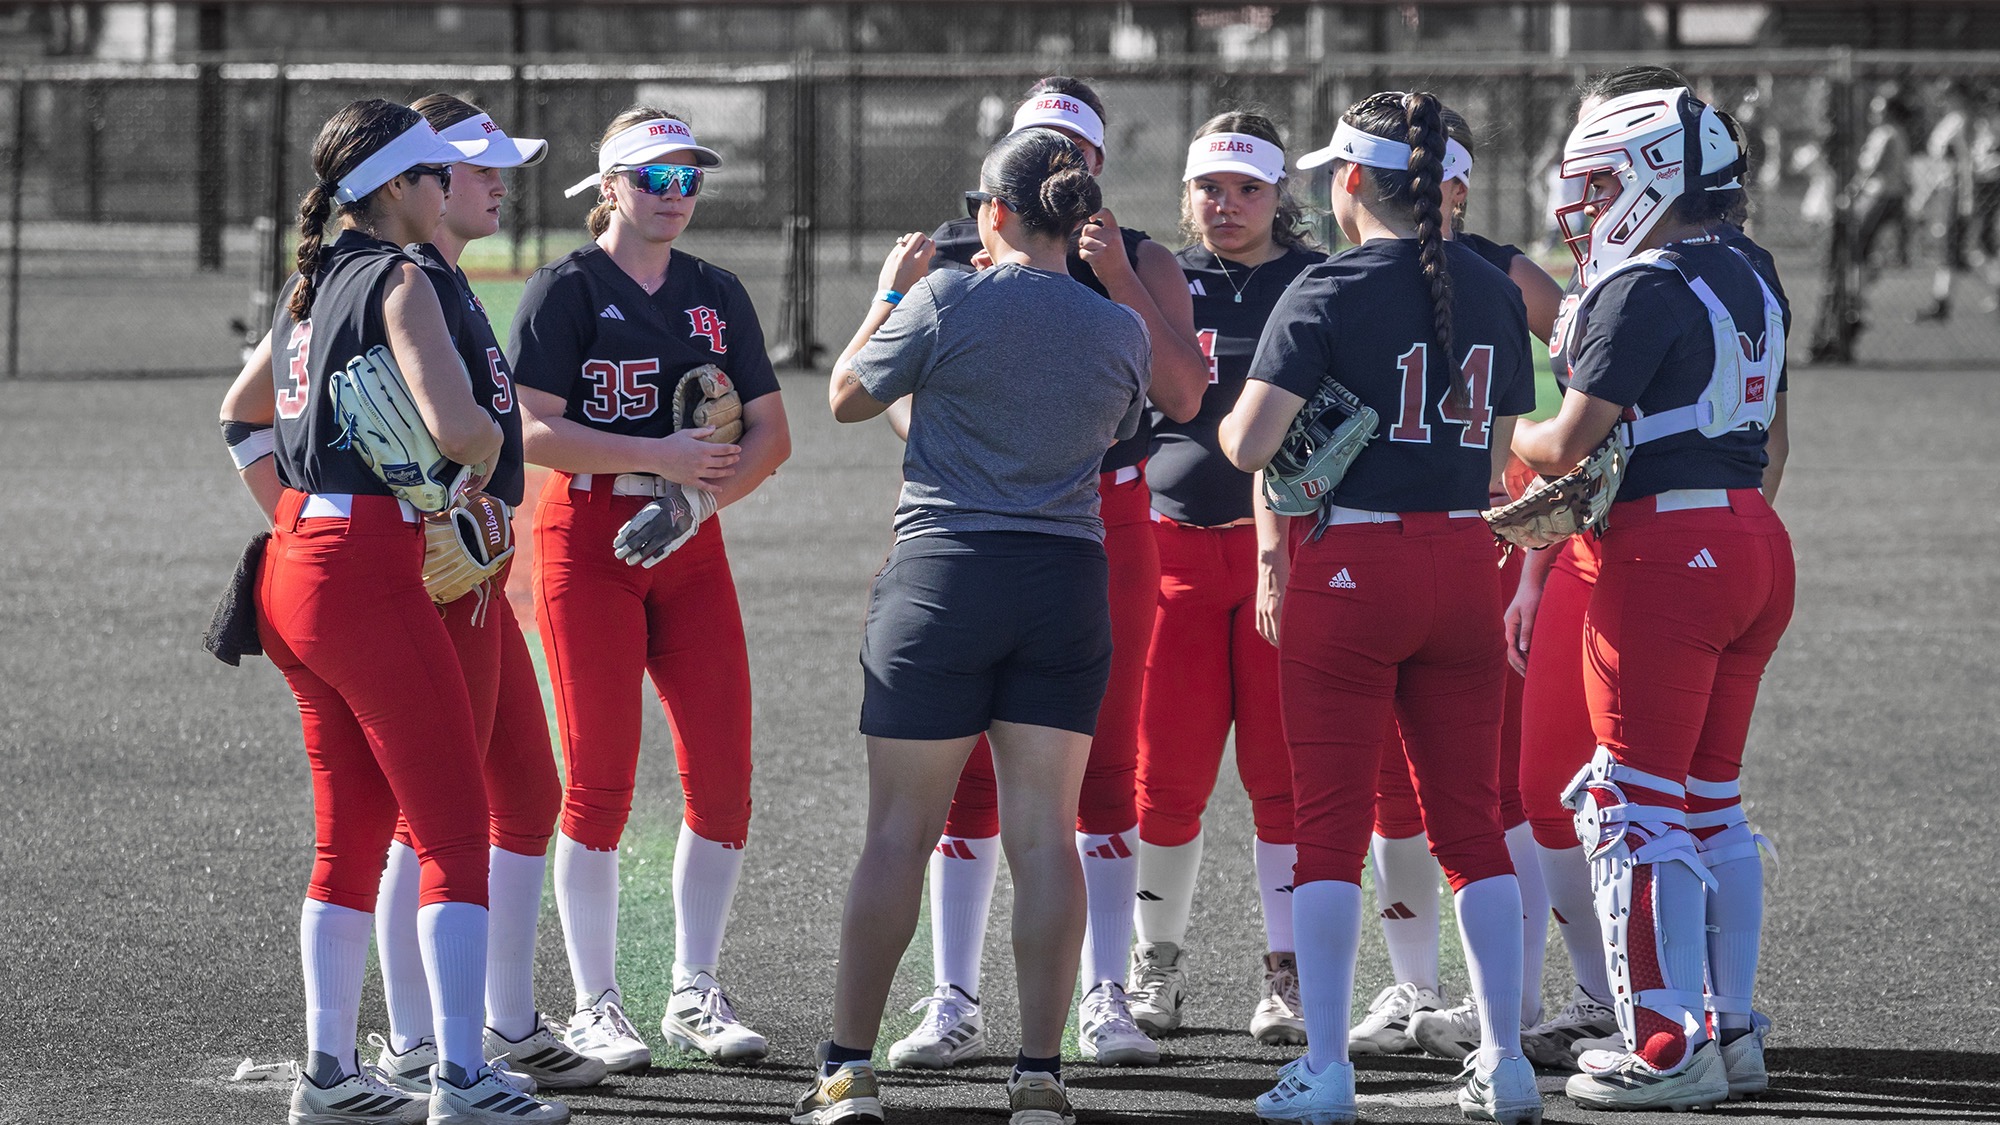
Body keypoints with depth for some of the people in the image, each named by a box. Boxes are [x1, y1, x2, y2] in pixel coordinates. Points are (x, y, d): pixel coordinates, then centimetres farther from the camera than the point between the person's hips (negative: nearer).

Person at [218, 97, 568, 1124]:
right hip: (369, 575, -9)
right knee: (455, 830, -6)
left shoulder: (310, 285, 15)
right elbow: (455, 425, -24)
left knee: (350, 835, 13)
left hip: (296, 568, 9)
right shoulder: (398, 281, -11)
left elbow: (241, 415, 30)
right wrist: (486, 453, -3)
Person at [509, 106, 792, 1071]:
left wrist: (706, 489, -9)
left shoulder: (717, 294, 13)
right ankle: (594, 1009, 2)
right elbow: (536, 432, -13)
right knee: (601, 777, -5)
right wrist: (659, 456, -20)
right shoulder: (565, 289, -3)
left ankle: (694, 993, 12)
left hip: (690, 544, 5)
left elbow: (771, 433, 10)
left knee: (723, 773, -1)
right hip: (588, 539, -5)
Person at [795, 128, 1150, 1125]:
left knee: (900, 829, 2)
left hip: (942, 567, -3)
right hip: (1067, 583, 3)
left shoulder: (947, 302, -8)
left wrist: (889, 293, 18)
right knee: (1043, 830, 5)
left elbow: (848, 397, 4)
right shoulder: (1119, 331, 4)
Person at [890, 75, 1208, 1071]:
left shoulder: (1141, 266, 6)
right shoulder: (958, 256, 8)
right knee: (969, 769, 0)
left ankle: (1104, 999, 4)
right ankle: (954, 1000, 5)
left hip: (1103, 523, -1)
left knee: (1103, 769, -1)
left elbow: (1183, 398, -7)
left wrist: (1120, 279, -15)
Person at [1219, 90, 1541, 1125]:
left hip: (1353, 564, -4)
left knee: (1329, 823, 1)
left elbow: (1248, 447, -15)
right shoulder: (1493, 294, 6)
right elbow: (1494, 460, 12)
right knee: (1470, 818, 11)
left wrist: (1235, 417, 6)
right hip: (1463, 559, 4)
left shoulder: (1328, 293, -10)